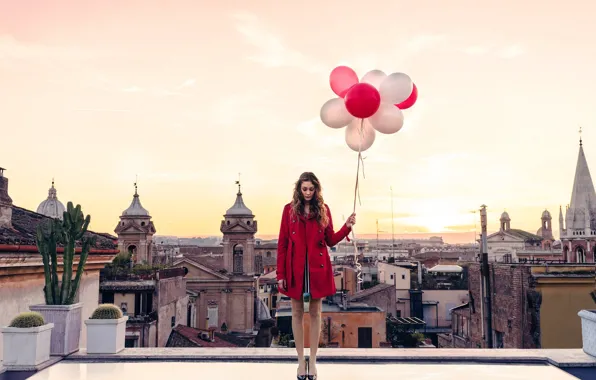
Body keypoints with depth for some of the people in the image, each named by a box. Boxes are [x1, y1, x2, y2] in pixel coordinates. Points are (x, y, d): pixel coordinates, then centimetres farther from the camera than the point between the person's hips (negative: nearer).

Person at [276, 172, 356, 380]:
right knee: (297, 313, 6)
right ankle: (301, 360, 17)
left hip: (318, 268, 1)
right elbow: (282, 243, -1)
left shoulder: (323, 209, 4)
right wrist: (280, 274, -5)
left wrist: (347, 227, -9)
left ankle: (313, 361, 16)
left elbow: (331, 240, 7)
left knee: (315, 313, 6)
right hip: (296, 268, -1)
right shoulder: (289, 209, 0)